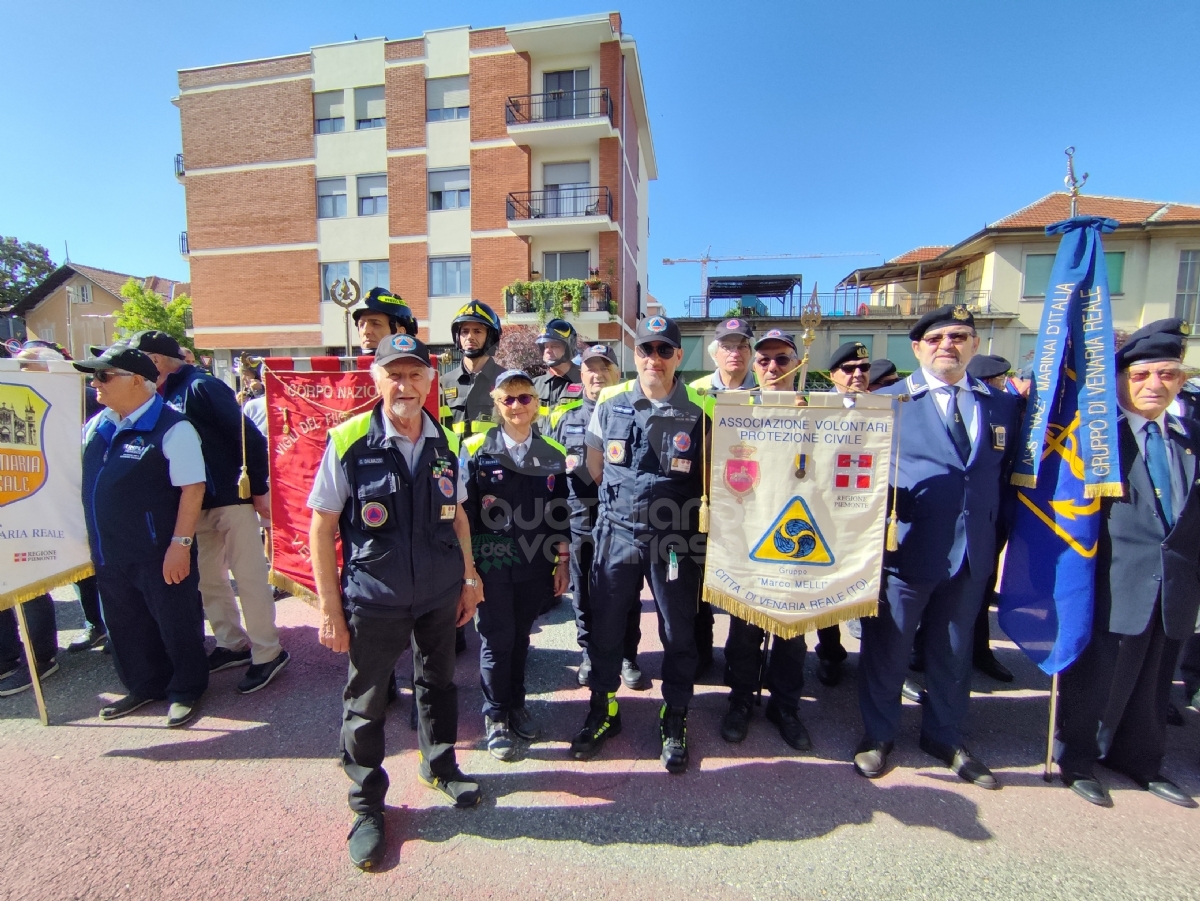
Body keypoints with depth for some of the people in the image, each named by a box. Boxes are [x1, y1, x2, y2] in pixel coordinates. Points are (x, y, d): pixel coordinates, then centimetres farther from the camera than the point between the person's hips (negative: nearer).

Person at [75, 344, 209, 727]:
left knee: (175, 623, 8)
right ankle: (144, 685, 41)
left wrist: (180, 543, -21)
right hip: (108, 552, 8)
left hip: (159, 553, -8)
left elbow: (192, 488, -20)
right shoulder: (96, 425, 7)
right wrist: (93, 539, 16)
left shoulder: (171, 428, -18)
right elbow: (90, 483, 18)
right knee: (125, 626, 21)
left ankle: (185, 690, 28)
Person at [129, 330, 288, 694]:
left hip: (231, 499, -8)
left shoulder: (202, 386, -11)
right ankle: (233, 644, 30)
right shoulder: (164, 396, 12)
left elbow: (249, 437, -16)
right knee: (207, 579, 15)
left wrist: (259, 489, -15)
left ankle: (268, 653, 9)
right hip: (194, 504, 8)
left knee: (249, 578, -2)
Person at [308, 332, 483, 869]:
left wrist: (469, 578, 8)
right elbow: (321, 528, -9)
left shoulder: (444, 443, -1)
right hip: (373, 602, -3)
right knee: (365, 704, 12)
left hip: (440, 595, 4)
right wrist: (330, 609, -9)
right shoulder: (347, 442, -13)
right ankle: (367, 808, 36)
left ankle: (439, 765, 48)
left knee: (438, 684, 21)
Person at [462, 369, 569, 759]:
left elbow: (560, 513, 7)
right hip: (491, 563, -2)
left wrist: (562, 561, 5)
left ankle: (517, 705, 35)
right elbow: (463, 512, -5)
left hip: (535, 564, 3)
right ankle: (496, 716, 26)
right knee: (497, 638, 4)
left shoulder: (553, 453, 3)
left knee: (521, 636, 14)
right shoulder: (476, 449, -5)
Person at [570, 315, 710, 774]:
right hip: (617, 532, 2)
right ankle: (603, 710, 36)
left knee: (678, 631, 12)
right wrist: (624, 497, 10)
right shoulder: (610, 401, 0)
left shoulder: (700, 408, -6)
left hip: (676, 537, -1)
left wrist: (675, 503, -3)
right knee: (605, 625, 12)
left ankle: (674, 720, 34)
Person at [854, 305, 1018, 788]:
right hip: (904, 551, -3)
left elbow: (1005, 477, 11)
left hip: (973, 556, 4)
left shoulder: (1002, 405, 7)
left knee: (953, 653, 19)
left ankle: (945, 737, 40)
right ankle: (878, 735, 31)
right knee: (887, 650, 10)